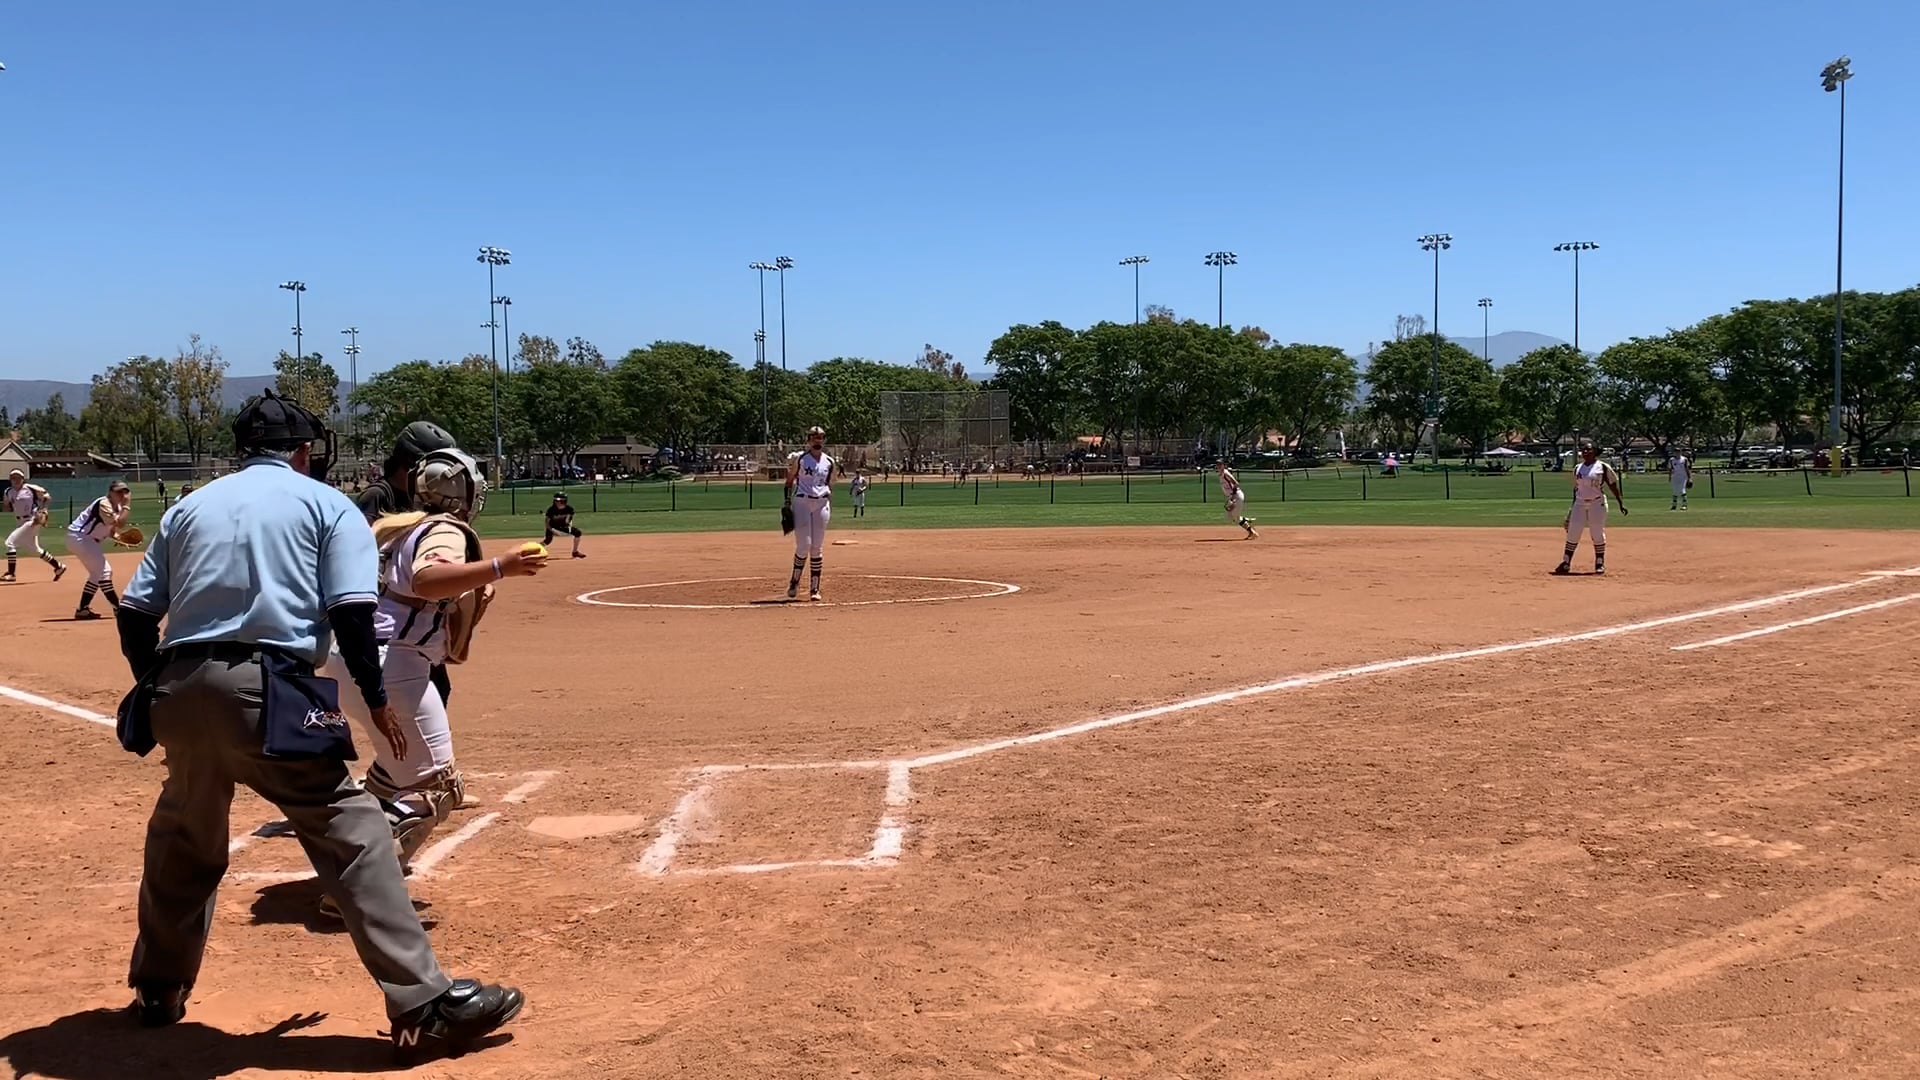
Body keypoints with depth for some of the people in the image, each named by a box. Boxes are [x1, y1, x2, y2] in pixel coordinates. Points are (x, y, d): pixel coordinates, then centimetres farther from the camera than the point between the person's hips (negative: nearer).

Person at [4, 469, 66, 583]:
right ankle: (59, 566, 29)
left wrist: (41, 512, -17)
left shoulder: (31, 489, -12)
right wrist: (9, 505, -5)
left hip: (32, 521, -8)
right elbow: (8, 507, 18)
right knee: (35, 549, 16)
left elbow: (48, 498, -7)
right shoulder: (9, 492, 7)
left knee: (10, 542, -16)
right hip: (20, 523, 8)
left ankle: (10, 573, -11)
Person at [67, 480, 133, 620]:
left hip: (87, 539, 11)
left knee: (98, 572, 16)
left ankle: (82, 609, 19)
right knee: (104, 570, -15)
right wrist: (127, 505, -29)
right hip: (79, 537, -11)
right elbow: (118, 523, -33)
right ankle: (119, 608, -17)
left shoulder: (118, 507, 8)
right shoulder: (104, 504, -21)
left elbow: (111, 528, 14)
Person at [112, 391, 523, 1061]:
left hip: (179, 692, 5)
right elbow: (350, 614, -4)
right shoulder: (325, 503, 9)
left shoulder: (188, 508, 21)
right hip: (269, 693, -5)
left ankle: (157, 992, 39)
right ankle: (424, 1007, -12)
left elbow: (134, 616, 16)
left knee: (182, 841, 26)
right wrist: (376, 699, 3)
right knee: (351, 835, -5)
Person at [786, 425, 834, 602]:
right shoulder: (799, 459, -2)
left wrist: (830, 508, 10)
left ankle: (815, 588, 7)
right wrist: (787, 502, -3)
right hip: (801, 502, -3)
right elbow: (789, 480, 3)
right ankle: (794, 581, 13)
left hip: (821, 503, 3)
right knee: (803, 545, -8)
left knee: (817, 548, 3)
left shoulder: (829, 462, 8)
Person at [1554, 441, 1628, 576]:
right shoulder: (1577, 468, 10)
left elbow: (1613, 486, -3)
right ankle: (1566, 563, 4)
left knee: (1598, 534, 1)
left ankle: (1600, 564, 12)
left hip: (1597, 504, -4)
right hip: (1580, 504, 4)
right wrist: (1573, 507, 16)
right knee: (1572, 533, 0)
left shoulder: (1602, 467, -3)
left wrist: (1621, 503, -8)